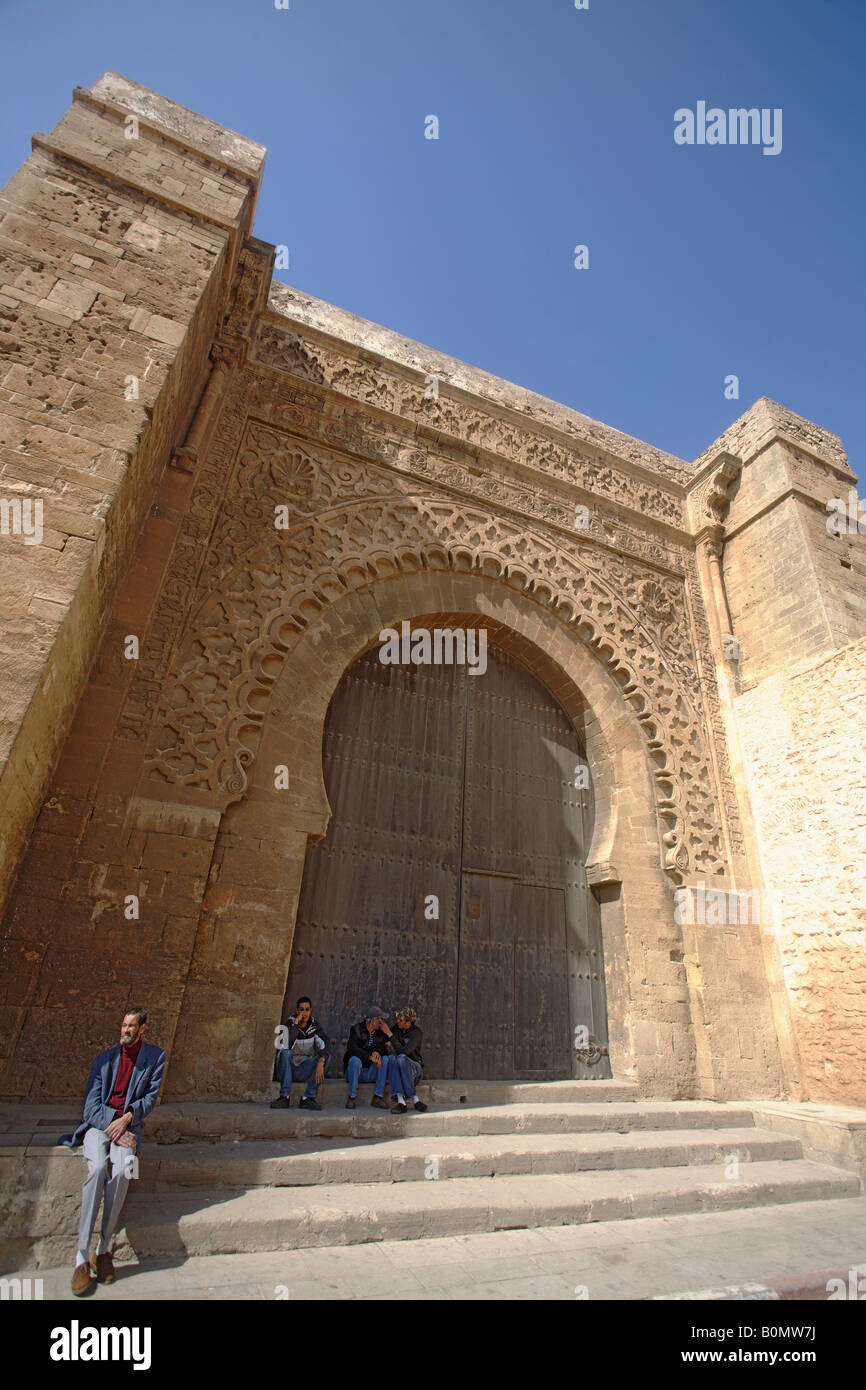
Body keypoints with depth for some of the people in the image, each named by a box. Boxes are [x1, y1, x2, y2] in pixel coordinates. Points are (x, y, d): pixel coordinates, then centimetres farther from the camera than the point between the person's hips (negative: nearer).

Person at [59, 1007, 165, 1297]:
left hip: (128, 1125, 0)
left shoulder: (155, 1057, 6)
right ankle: (82, 1256, -23)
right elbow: (91, 1104, 5)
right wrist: (112, 1128, -11)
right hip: (98, 1123, 1)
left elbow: (151, 1096, 2)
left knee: (121, 1171, -29)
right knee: (97, 1167, -29)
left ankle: (104, 1250, -14)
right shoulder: (103, 1059, 10)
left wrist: (126, 1118, -14)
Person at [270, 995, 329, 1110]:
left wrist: (320, 1063, -40)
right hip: (287, 1068, -2)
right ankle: (285, 1097, -25)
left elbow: (324, 1044, -22)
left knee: (321, 1058, -24)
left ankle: (307, 1098, -22)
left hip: (304, 1070, 2)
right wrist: (296, 1022, -30)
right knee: (285, 1053, -31)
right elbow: (287, 1046, -32)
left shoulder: (314, 1026, -4)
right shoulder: (289, 1024, -11)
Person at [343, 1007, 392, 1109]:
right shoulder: (356, 1028, -9)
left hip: (371, 1073, 3)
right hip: (355, 1071, -3)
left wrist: (377, 1052, -27)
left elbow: (384, 1049, -4)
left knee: (385, 1059, -20)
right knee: (355, 1060, -33)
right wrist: (370, 1057, -34)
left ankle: (378, 1097, -18)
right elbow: (352, 1048, -23)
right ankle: (351, 1097, -19)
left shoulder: (381, 1031, 3)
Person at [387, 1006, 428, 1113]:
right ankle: (400, 1101, -41)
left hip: (414, 1069, -4)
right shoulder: (397, 1029, 1)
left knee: (402, 1057, -35)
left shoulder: (417, 1032, -15)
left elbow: (404, 1051, -27)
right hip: (398, 1070, 4)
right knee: (392, 1058, -30)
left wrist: (389, 1034, -25)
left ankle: (413, 1099, -31)